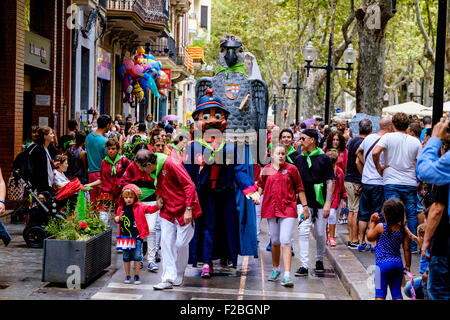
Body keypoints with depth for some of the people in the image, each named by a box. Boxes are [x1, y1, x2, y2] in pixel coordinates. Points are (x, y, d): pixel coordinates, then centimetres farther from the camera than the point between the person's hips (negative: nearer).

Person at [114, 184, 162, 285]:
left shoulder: (139, 207, 2)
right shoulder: (121, 208, 8)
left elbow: (149, 209, -5)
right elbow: (117, 218, 19)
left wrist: (157, 206, -23)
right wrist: (117, 219, -4)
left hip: (136, 236, -2)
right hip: (125, 236, 2)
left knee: (137, 256, -3)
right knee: (126, 257, 7)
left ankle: (136, 275, 11)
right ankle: (127, 275, 19)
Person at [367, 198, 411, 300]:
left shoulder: (380, 227, -12)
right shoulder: (403, 230, -1)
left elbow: (369, 237, 6)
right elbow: (407, 249, 2)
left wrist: (372, 223, 14)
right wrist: (408, 265, 12)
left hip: (383, 264, -4)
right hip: (398, 264, 4)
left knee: (380, 294, 0)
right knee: (397, 293, 12)